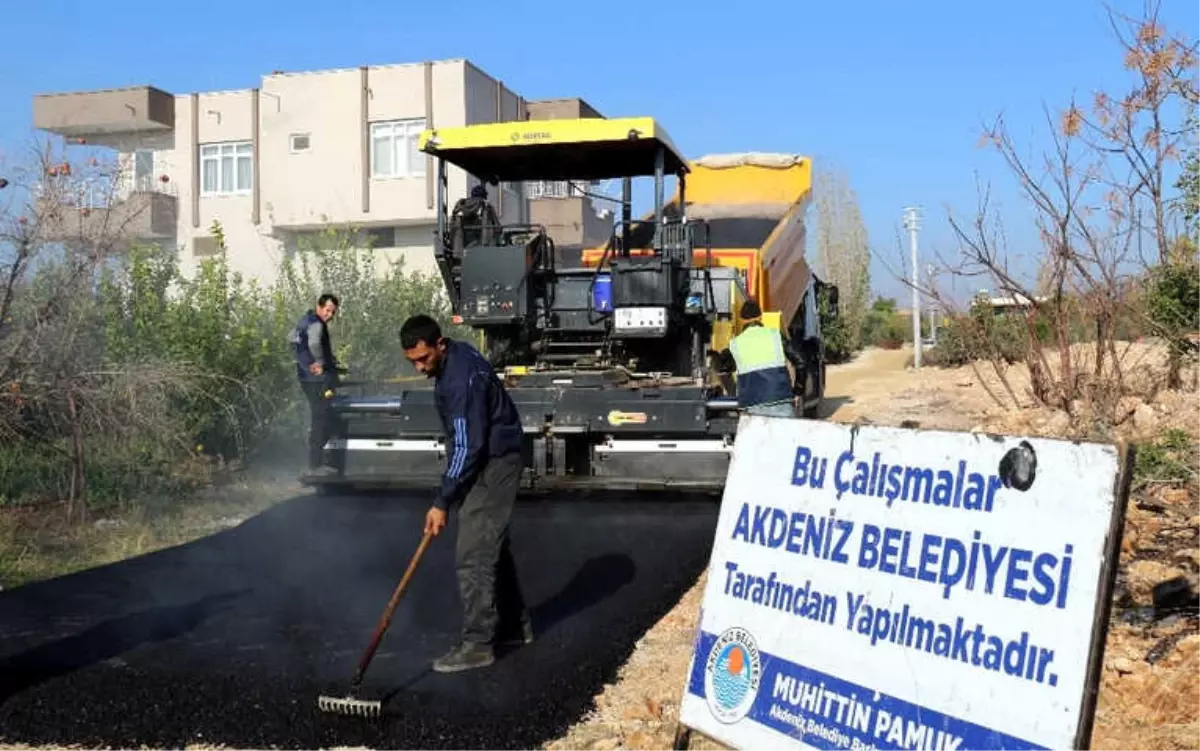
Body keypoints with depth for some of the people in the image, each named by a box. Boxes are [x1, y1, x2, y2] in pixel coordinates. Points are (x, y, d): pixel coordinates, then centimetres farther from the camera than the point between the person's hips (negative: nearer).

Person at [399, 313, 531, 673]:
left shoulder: (462, 379, -27)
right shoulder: (454, 358, 4)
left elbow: (468, 447, -27)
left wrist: (442, 502, -24)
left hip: (493, 465, -11)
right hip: (488, 459, 11)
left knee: (474, 556, -9)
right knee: (492, 546, 17)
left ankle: (478, 644, -2)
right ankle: (514, 624, 28)